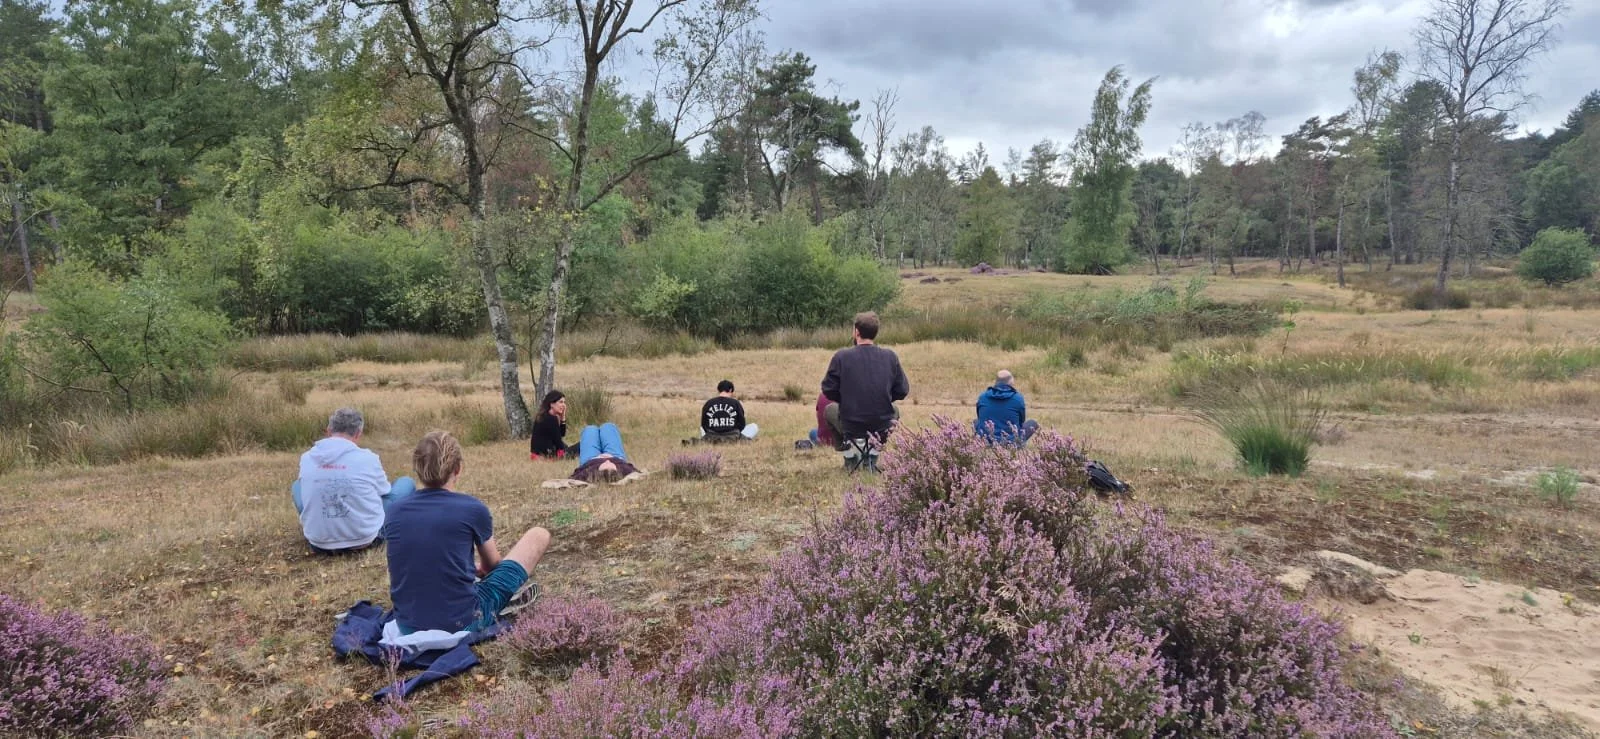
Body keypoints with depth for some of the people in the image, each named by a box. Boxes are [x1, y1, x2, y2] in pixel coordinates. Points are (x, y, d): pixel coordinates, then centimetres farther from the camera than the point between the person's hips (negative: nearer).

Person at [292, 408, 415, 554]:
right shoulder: (367, 458, -12)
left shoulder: (306, 458, -3)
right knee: (407, 483, 15)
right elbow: (384, 491, 7)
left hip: (319, 543, 3)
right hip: (364, 539, -3)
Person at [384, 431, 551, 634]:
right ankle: (506, 597, 30)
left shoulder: (395, 513, 1)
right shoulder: (472, 509, -9)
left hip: (408, 627, 5)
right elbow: (491, 565, 11)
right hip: (462, 624, -4)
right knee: (539, 535, 8)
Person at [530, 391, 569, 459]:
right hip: (545, 455, -9)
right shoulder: (551, 419, -17)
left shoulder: (542, 417, 11)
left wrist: (563, 417, 5)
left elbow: (562, 434, 15)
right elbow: (557, 441, -11)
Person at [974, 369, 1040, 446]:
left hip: (985, 443, 2)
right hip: (1011, 443, -2)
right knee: (1033, 423, 21)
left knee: (976, 422, 34)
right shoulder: (1018, 398, -6)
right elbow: (1021, 421, 11)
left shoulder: (982, 396, 0)